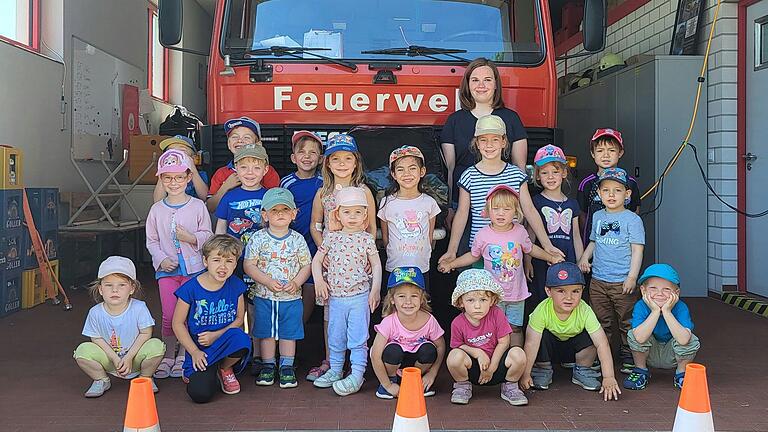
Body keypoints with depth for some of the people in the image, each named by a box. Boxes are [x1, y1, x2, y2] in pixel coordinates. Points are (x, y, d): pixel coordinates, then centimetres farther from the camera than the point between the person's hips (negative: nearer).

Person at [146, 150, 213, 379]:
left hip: (193, 268, -1)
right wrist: (161, 259, -8)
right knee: (169, 316, 0)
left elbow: (208, 235, 2)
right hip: (167, 269, 1)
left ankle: (183, 356, 17)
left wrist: (191, 238, -17)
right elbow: (151, 240, 8)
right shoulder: (157, 209, 5)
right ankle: (168, 356, 15)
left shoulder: (198, 206, -1)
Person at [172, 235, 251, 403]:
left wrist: (216, 335, -12)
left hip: (225, 342, 2)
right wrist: (195, 352, -9)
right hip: (199, 347, -2)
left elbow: (239, 318, 5)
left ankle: (225, 369, 1)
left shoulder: (236, 285, -2)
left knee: (241, 339, -35)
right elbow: (178, 323, -3)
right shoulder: (191, 288, -10)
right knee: (200, 394, -23)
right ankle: (194, 372, 17)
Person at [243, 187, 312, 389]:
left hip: (291, 297, 0)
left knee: (289, 332, 8)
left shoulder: (297, 240, -1)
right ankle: (268, 366, 24)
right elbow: (249, 265, -6)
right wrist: (268, 282, -17)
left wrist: (296, 283, -14)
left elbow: (306, 266, 2)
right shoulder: (258, 238, -4)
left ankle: (287, 367, 20)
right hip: (264, 296, 0)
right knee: (266, 333, 10)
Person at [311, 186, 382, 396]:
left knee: (358, 338, -3)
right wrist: (318, 280, -4)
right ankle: (335, 370, 27)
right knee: (335, 337, 14)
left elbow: (376, 265, 1)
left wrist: (375, 290, -6)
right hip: (335, 297, 3)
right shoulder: (331, 238, 4)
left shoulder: (366, 239, -2)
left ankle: (357, 375, 2)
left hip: (359, 296, -3)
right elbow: (317, 260, 10)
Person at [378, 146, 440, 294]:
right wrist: (394, 257, 5)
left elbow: (429, 236, 7)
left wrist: (423, 258, 7)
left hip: (422, 270, 1)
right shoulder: (387, 203, -4)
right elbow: (385, 237, 5)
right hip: (394, 270, -1)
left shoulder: (429, 202, -1)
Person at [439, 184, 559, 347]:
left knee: (515, 328, 12)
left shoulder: (520, 231, -6)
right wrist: (451, 264, 3)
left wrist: (551, 258, 15)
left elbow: (531, 249, 13)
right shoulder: (483, 235, -10)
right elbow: (473, 256, 6)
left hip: (516, 293, 1)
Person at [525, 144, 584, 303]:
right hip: (542, 264, -3)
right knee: (543, 301, -1)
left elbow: (576, 237, 15)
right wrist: (527, 262, -7)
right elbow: (531, 235, -2)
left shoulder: (571, 204, 11)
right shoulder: (536, 202, 0)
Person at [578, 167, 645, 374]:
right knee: (601, 323, 10)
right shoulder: (598, 216, 10)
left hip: (622, 282, -4)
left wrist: (632, 276, -14)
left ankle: (628, 358, 19)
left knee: (626, 322, 6)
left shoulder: (632, 219, -5)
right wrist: (584, 257, 5)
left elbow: (637, 250, -7)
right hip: (598, 280, 4)